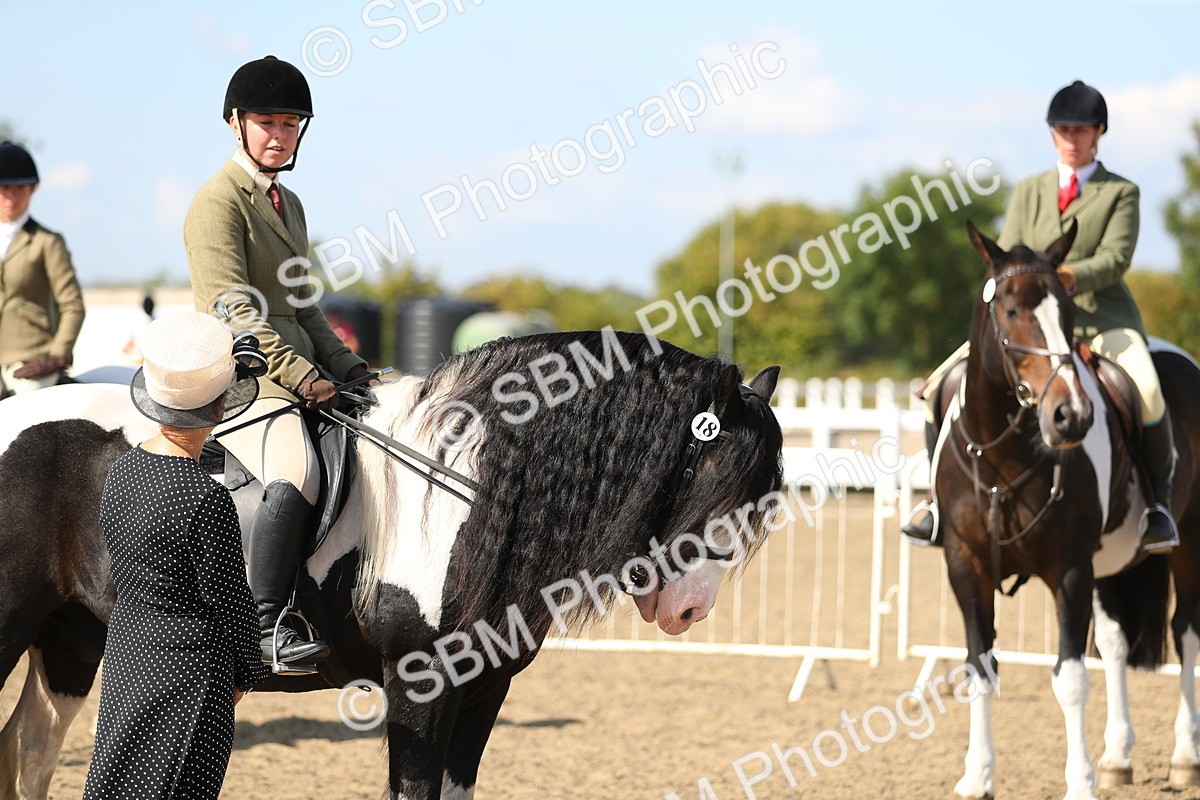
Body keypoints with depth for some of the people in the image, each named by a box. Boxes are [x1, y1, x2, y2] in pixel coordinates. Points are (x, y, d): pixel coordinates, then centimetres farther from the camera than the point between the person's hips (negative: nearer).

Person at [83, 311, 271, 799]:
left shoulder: (121, 471, 1)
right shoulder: (206, 498, -23)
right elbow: (227, 595, -15)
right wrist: (249, 670, 2)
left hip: (125, 649, 8)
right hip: (188, 667, -8)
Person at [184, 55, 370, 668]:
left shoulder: (288, 204, 22)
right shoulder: (218, 203, -7)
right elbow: (235, 309, -16)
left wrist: (350, 371, 12)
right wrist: (302, 376, -20)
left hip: (304, 377, 10)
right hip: (241, 381, -10)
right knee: (296, 473, -33)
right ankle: (266, 624, -30)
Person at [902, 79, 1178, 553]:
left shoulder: (1121, 193, 7)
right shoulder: (1028, 191, 18)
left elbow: (1115, 257, -7)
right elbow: (1007, 253, 9)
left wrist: (1072, 276, -27)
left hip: (1103, 318, -4)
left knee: (1146, 391, -35)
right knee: (943, 384, -13)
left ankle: (1159, 502, -19)